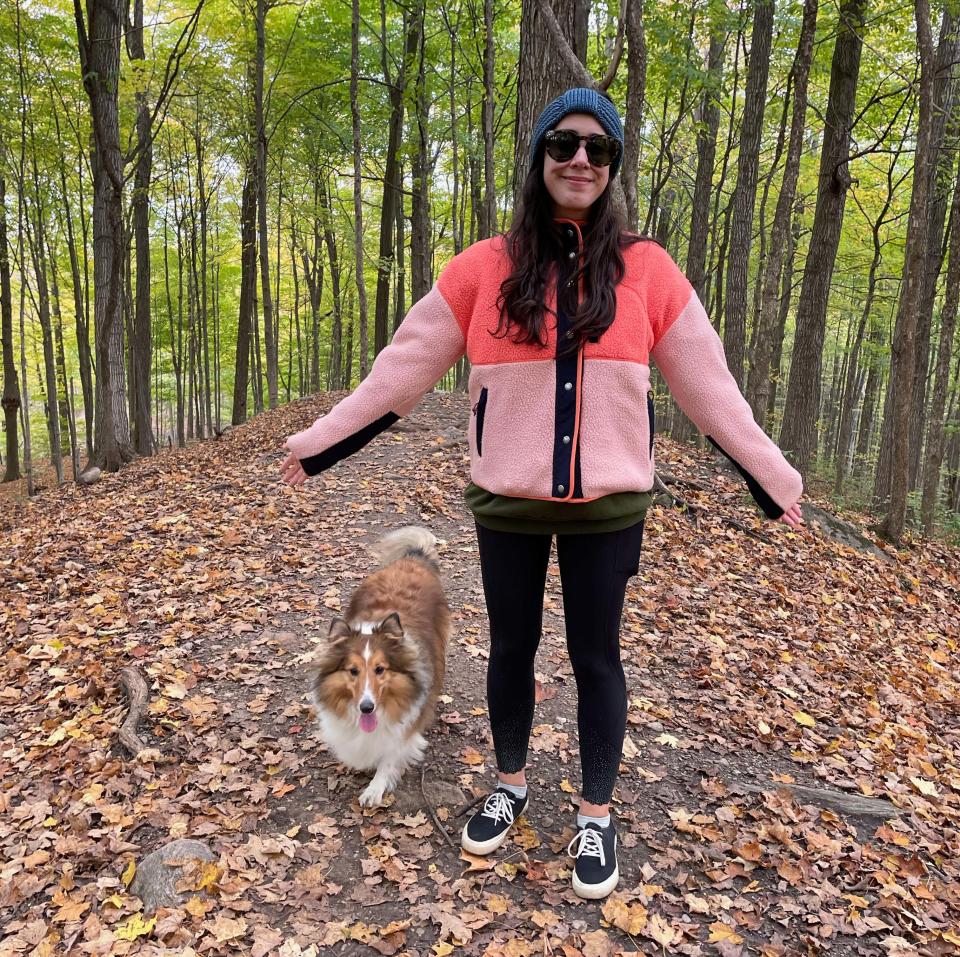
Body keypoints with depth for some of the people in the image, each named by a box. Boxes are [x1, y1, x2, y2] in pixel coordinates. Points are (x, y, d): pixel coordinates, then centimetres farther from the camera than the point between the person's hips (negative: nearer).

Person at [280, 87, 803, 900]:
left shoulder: (646, 269, -1)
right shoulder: (484, 268, -2)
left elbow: (709, 386, 4)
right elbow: (402, 370, 2)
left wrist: (773, 477, 6)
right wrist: (321, 441, 5)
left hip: (607, 507, 0)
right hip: (505, 505, 1)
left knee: (596, 658, 10)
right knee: (511, 648, 15)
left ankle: (597, 815, 31)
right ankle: (510, 785, 40)